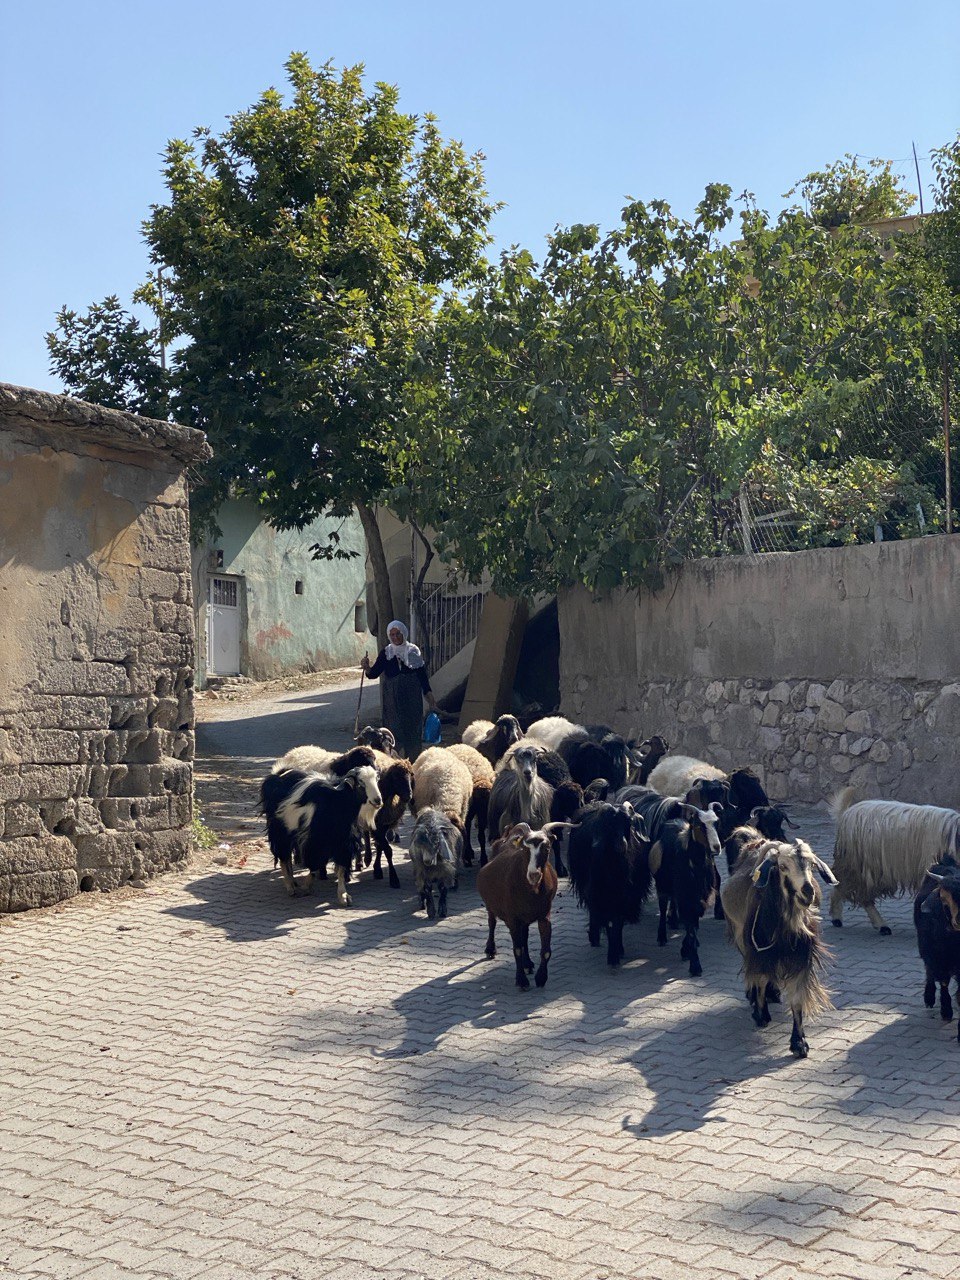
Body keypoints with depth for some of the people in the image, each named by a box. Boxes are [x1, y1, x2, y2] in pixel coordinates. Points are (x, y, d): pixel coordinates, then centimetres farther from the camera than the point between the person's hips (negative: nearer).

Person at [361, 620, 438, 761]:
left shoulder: (413, 651, 0)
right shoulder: (386, 653, 3)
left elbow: (422, 675, 2)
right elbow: (374, 673, -1)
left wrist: (429, 694, -3)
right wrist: (367, 667, -22)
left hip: (411, 697, 0)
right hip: (392, 699, 0)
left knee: (412, 728, 2)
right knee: (394, 729, -4)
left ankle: (413, 760, 12)